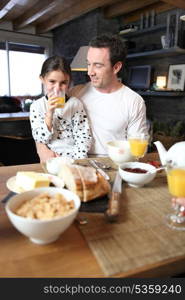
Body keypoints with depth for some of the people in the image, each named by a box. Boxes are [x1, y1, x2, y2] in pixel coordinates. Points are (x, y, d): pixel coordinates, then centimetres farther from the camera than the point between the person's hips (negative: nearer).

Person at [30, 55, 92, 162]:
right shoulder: (36, 106, 2)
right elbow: (40, 139, -5)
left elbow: (83, 136, -2)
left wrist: (78, 158, -14)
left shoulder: (75, 104, 1)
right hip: (50, 157, 1)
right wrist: (50, 113, -15)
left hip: (74, 155, -1)